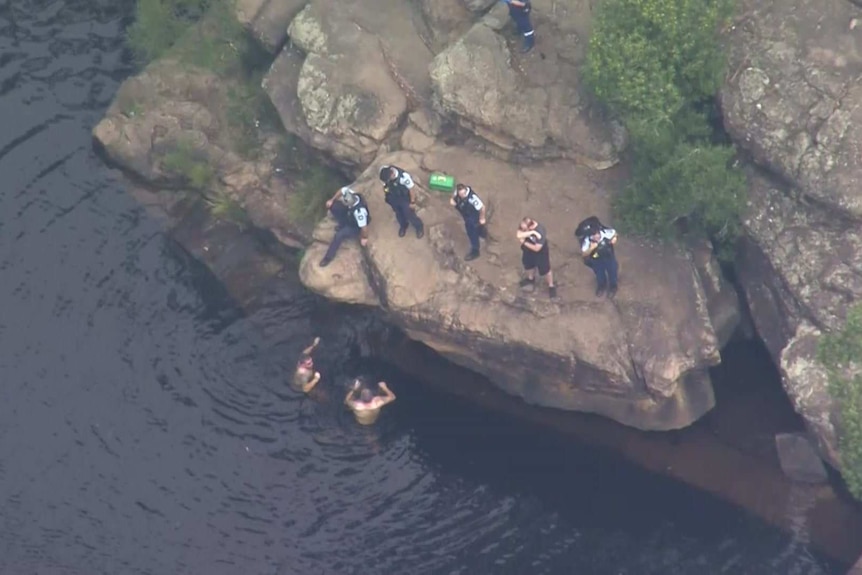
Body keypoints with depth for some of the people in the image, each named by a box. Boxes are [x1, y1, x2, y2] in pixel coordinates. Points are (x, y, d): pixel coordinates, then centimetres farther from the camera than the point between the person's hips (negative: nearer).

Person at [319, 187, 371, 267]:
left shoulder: (359, 211, -47)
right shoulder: (350, 194, -30)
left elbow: (364, 227, -33)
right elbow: (342, 190, -5)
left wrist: (364, 238, -16)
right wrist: (332, 200, -6)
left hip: (356, 226, -7)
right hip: (349, 214, 7)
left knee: (339, 235, -28)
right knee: (332, 206, -8)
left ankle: (329, 257, -5)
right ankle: (343, 225, 17)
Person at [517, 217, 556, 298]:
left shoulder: (540, 231, -41)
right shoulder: (523, 225, -26)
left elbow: (536, 248, -36)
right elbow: (519, 235, -36)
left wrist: (524, 242, -29)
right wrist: (531, 232, -46)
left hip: (540, 252, -6)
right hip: (528, 250, 6)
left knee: (545, 269, 12)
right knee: (528, 264, 29)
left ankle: (551, 286, 37)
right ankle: (531, 278, 59)